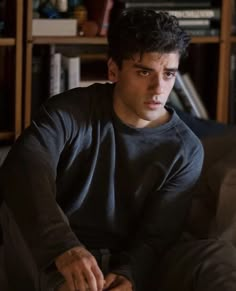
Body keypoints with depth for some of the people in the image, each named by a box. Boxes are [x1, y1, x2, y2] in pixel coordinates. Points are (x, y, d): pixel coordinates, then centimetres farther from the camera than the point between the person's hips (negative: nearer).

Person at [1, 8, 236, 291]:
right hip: (57, 259, -1)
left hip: (130, 265, 1)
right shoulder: (70, 111, -7)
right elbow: (24, 167, -26)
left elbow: (157, 236, -3)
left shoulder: (186, 149, 0)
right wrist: (63, 245, -44)